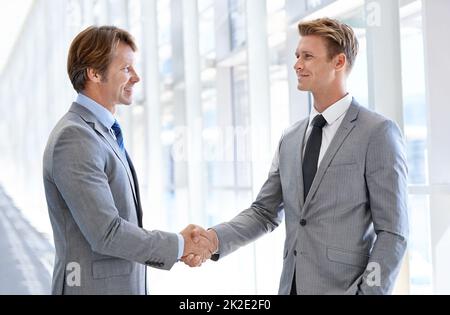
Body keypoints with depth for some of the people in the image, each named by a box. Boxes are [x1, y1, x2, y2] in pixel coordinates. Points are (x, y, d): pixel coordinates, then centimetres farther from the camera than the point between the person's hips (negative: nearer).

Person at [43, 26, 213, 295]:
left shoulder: (104, 134, 13)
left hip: (124, 284, 9)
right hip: (94, 287, -9)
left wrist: (180, 246, 2)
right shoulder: (74, 138, -17)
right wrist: (178, 245, -10)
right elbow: (106, 233, -21)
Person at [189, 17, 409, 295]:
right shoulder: (291, 139, 10)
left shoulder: (378, 133, -8)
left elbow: (393, 233, -10)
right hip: (291, 285, 6)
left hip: (343, 287, -5)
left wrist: (367, 291, -18)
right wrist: (215, 238, -6)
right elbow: (264, 212, 10)